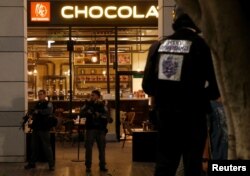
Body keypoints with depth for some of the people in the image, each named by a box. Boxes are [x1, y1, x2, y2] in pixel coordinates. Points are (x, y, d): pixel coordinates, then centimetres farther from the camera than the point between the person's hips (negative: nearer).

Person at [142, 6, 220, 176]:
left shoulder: (158, 46, 2)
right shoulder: (203, 45, -9)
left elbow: (147, 85, 3)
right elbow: (216, 87, -11)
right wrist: (202, 96, 10)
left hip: (165, 114, 4)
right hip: (192, 116, -4)